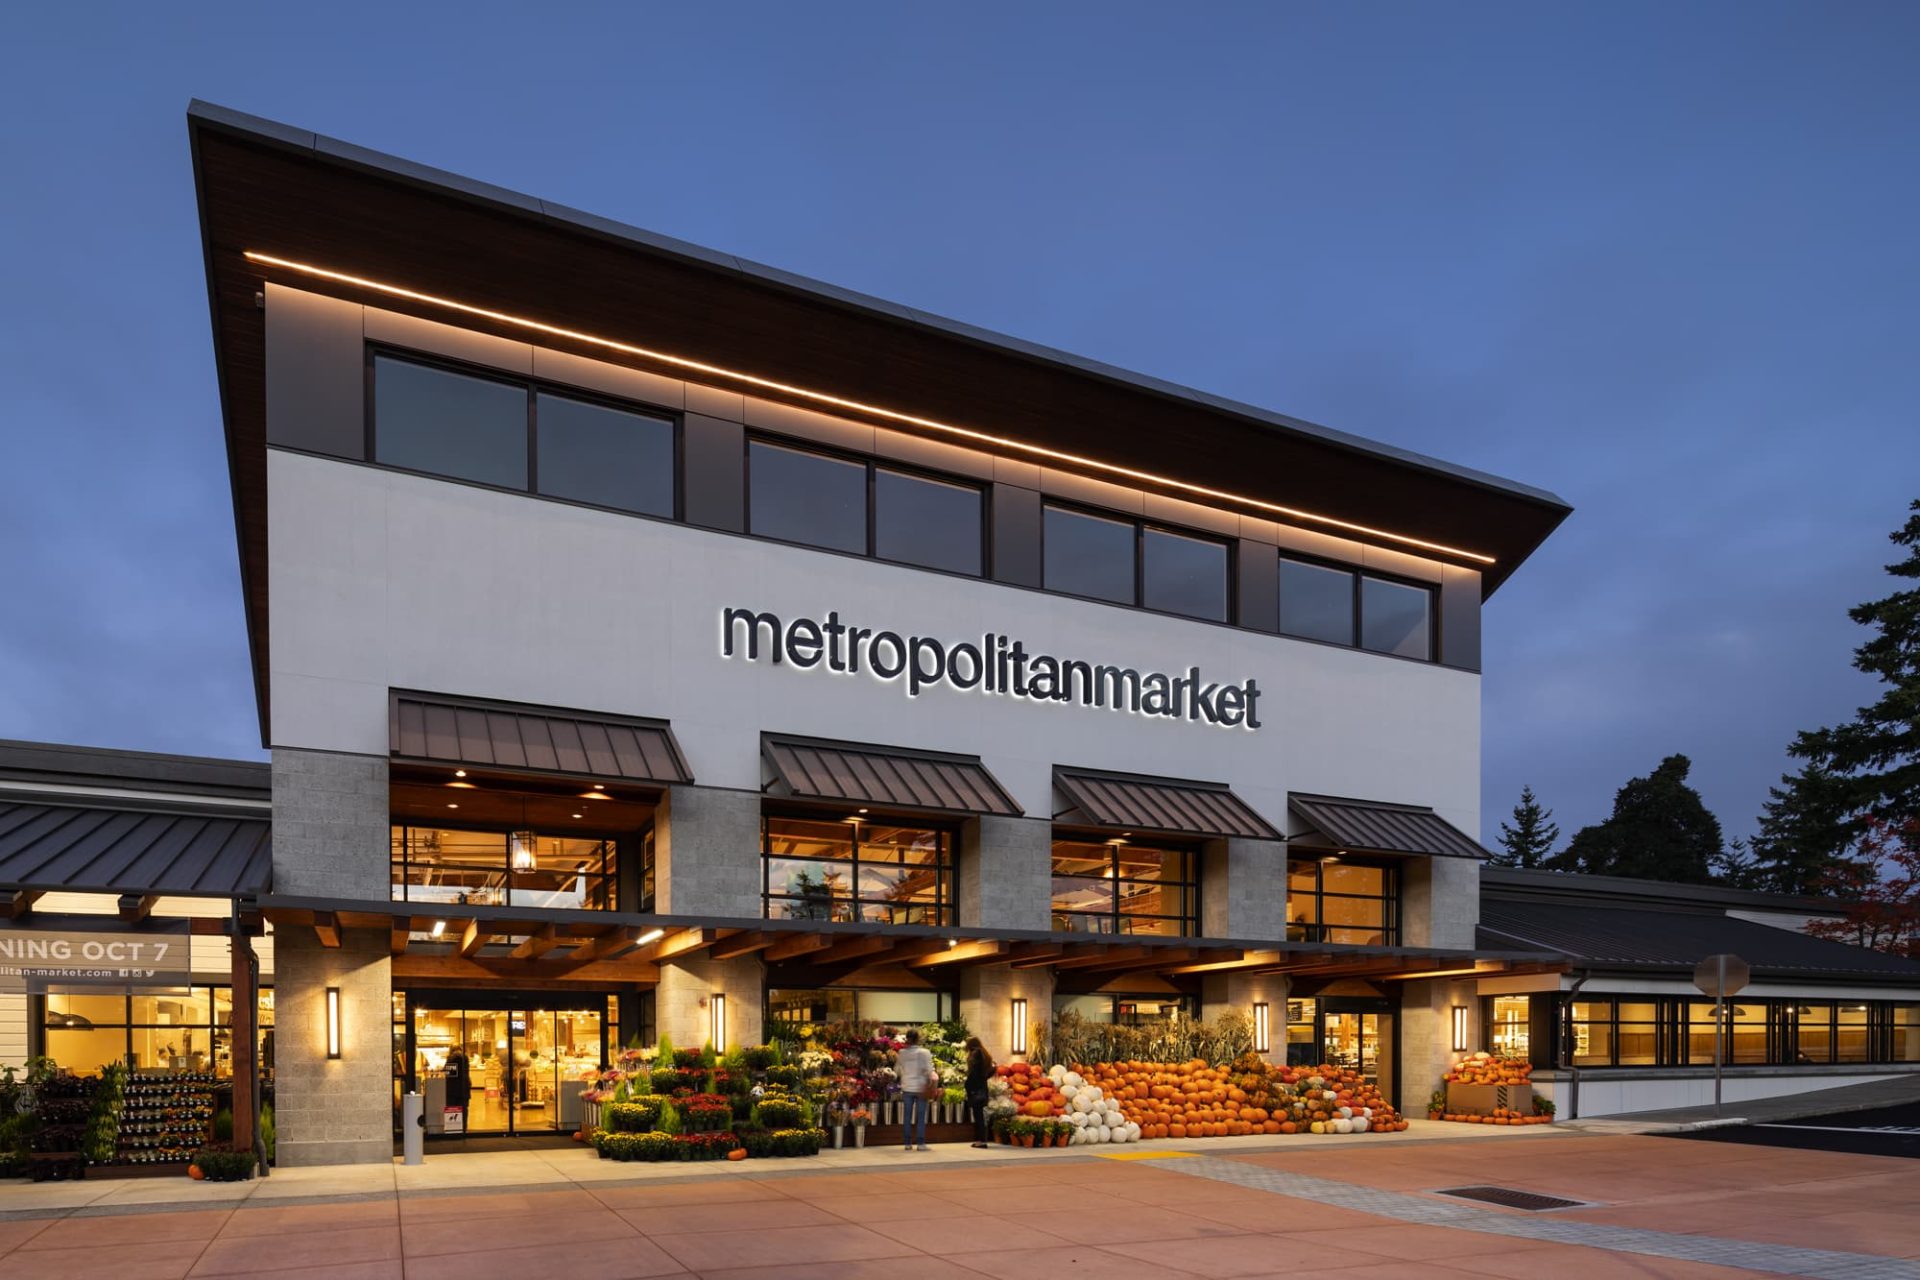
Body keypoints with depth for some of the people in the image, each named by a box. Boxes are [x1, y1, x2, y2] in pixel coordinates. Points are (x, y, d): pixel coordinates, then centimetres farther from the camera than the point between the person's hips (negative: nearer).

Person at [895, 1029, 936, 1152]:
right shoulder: (924, 1052, -8)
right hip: (921, 1087, -3)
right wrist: (930, 1082, -2)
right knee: (921, 1116, 2)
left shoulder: (902, 1053, 0)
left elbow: (897, 1069, 7)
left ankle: (908, 1143, 10)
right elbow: (928, 1070, -13)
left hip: (907, 1087, 3)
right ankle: (921, 1143, 0)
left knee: (908, 1116, 8)